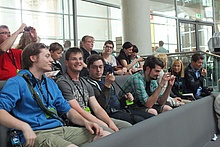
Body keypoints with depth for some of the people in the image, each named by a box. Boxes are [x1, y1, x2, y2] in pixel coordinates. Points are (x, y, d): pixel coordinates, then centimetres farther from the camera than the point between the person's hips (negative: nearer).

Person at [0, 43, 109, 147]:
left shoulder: (51, 83, 22)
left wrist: (85, 121, 1)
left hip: (60, 128, 7)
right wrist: (24, 126, -28)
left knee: (107, 136, -6)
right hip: (36, 134, -7)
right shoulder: (17, 82, -1)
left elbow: (67, 110, 19)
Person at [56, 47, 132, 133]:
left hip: (91, 118, 8)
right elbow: (78, 110, -15)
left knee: (127, 126, -5)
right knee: (108, 132, -30)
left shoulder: (85, 83, 18)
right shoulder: (62, 82, -8)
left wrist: (110, 122, -9)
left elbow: (97, 108, 10)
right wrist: (104, 125, -16)